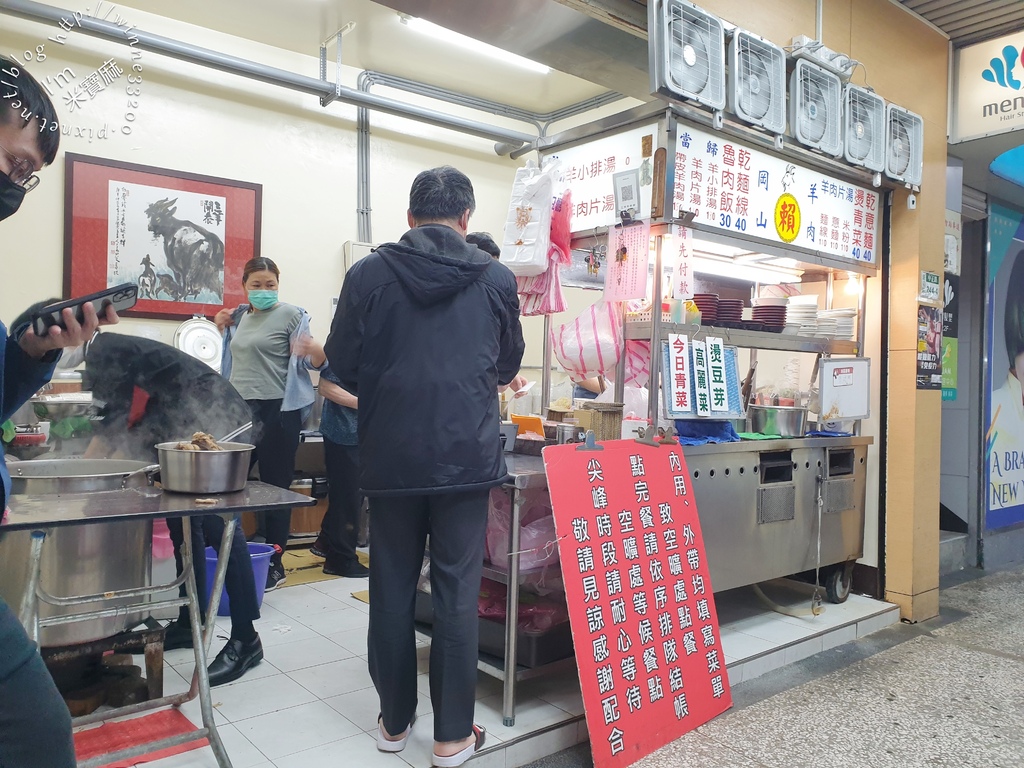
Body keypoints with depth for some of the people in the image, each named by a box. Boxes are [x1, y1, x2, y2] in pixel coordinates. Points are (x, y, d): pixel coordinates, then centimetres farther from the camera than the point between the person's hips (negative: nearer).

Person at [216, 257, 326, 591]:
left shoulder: (291, 315, -6)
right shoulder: (240, 316, 13)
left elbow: (310, 363, -10)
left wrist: (316, 350, -33)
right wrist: (223, 329, 10)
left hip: (276, 411, -7)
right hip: (238, 409, 7)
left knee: (275, 487, 0)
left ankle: (274, 564, 10)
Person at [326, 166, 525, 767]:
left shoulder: (369, 274, -2)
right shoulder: (496, 279, 0)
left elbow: (343, 364, 3)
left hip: (391, 457, 1)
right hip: (468, 456, 0)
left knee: (393, 589, 13)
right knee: (458, 593, 7)